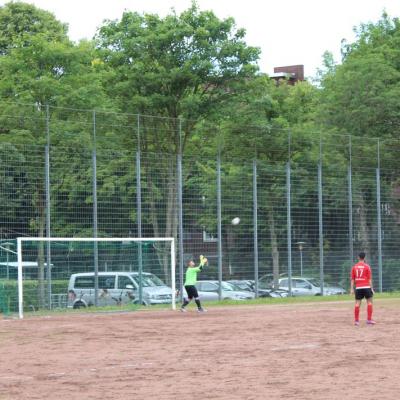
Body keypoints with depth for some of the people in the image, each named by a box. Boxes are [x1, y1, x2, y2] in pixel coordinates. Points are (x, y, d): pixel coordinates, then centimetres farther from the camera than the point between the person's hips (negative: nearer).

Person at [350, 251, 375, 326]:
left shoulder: (354, 267, 6)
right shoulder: (367, 266, -4)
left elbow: (352, 279, 6)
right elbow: (369, 279, -5)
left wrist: (352, 289, 8)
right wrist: (371, 288, -1)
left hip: (358, 287, 3)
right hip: (366, 286, -3)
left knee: (357, 303, 4)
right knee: (369, 302, 5)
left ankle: (356, 320, 2)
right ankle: (369, 320, 0)